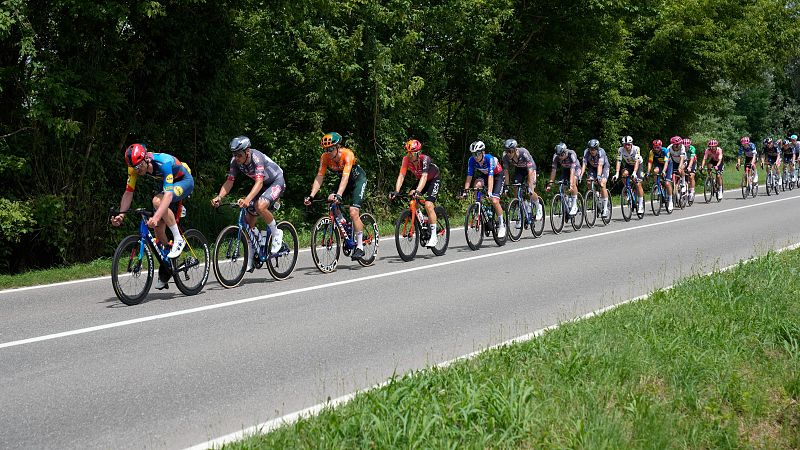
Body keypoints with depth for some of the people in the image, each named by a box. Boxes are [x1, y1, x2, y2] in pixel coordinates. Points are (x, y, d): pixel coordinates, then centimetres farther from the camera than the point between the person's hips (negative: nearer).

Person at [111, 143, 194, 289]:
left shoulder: (163, 162, -38)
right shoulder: (135, 167, -19)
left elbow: (168, 195, -45)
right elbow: (128, 193, -13)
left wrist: (156, 217, -57)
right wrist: (120, 214, -27)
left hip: (185, 181, -7)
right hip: (168, 182, 7)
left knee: (157, 200, -34)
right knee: (158, 227, -3)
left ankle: (178, 240, -19)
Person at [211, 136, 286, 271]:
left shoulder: (256, 158, -33)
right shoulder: (235, 161, -14)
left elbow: (259, 182, -43)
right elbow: (229, 181, -13)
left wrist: (247, 199, -58)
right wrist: (219, 197, -32)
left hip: (276, 182, -7)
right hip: (262, 185, 7)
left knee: (259, 206, -34)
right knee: (248, 221, 0)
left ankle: (277, 233, -8)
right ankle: (250, 260, 8)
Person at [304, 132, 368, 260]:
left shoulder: (347, 154, -33)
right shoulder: (325, 157, -18)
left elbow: (345, 176, -42)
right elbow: (319, 177, -21)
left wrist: (338, 195, -55)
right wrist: (311, 196, -33)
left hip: (358, 179, -6)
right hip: (343, 180, 6)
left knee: (353, 212, -20)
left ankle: (360, 247, -11)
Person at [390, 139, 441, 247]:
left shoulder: (425, 159, -34)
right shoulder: (406, 159, -21)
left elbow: (424, 176, -46)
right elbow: (401, 176, -27)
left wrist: (417, 191, -62)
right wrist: (396, 191, -42)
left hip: (434, 180, -6)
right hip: (420, 180, 6)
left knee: (428, 205, -24)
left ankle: (434, 236, -18)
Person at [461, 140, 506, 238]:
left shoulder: (489, 159, -35)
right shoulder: (472, 160, -22)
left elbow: (490, 177, -41)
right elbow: (469, 177, -20)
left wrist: (489, 192, -51)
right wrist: (465, 191, -29)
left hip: (498, 175, -4)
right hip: (484, 174, 4)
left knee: (494, 201, -17)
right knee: (477, 186, -30)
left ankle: (501, 225, 1)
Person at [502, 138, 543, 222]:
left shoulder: (524, 153, -37)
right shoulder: (505, 156, -25)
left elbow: (530, 171, -38)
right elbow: (506, 171, -16)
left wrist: (530, 188, -42)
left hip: (529, 168, -4)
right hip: (518, 170, 4)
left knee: (530, 192, -18)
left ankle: (538, 207, 12)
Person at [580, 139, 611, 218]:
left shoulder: (601, 151, -32)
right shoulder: (586, 152, -23)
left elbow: (600, 165, -41)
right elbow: (584, 164, -29)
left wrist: (598, 176, -54)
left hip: (604, 167, -4)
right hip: (593, 167, 4)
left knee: (602, 184, -22)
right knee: (588, 182, -21)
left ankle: (606, 208, -19)